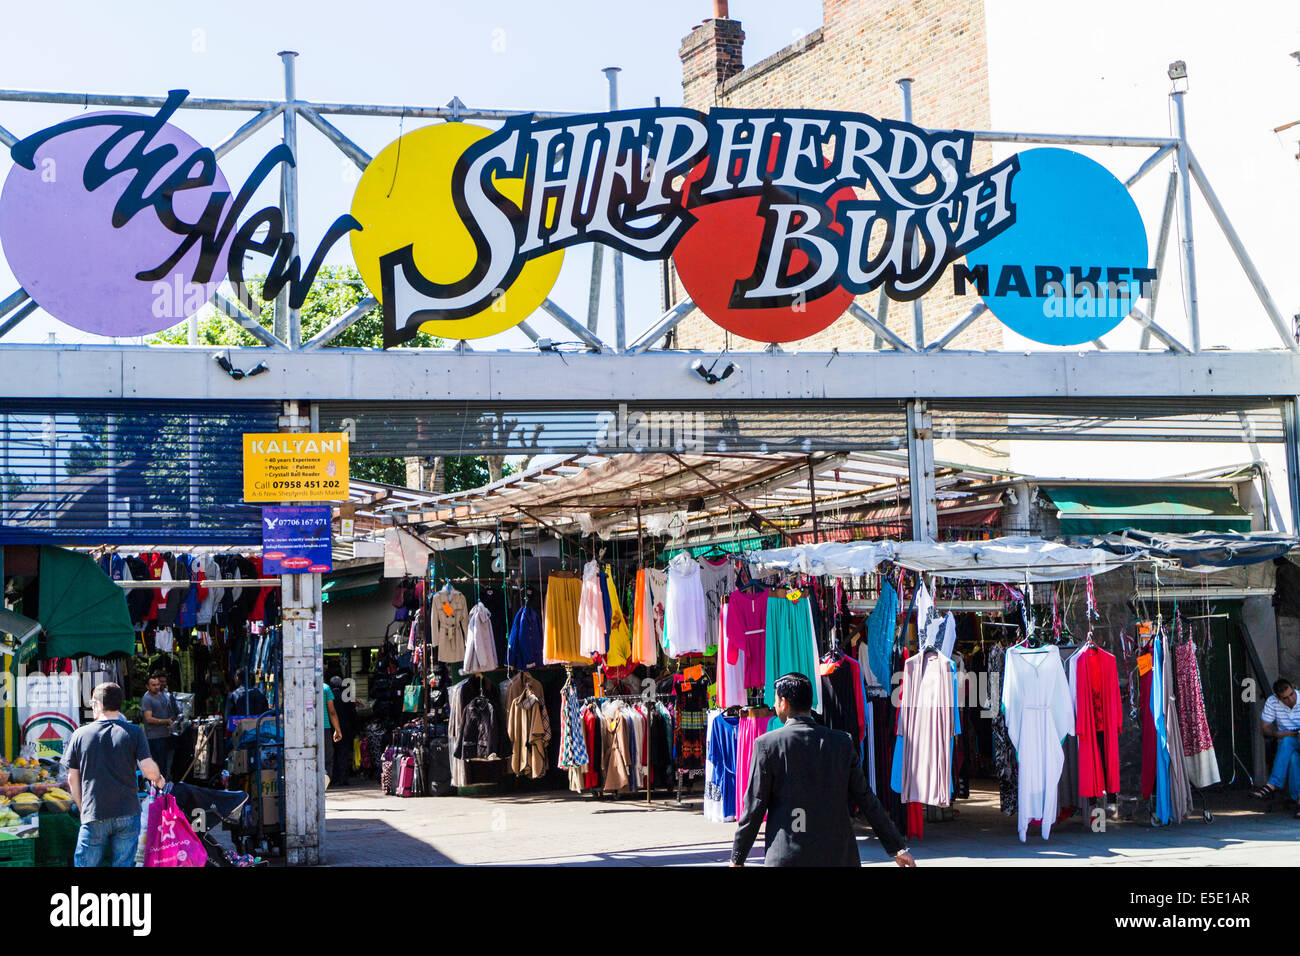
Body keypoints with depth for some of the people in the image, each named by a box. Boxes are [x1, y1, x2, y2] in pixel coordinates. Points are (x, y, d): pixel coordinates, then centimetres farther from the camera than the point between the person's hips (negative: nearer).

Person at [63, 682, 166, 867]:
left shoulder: (79, 735, 1)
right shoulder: (134, 732, -2)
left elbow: (72, 778, 4)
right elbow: (149, 769, -12)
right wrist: (159, 779, 11)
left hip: (94, 816, 0)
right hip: (127, 814, 1)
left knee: (85, 864, 7)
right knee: (123, 864, 6)